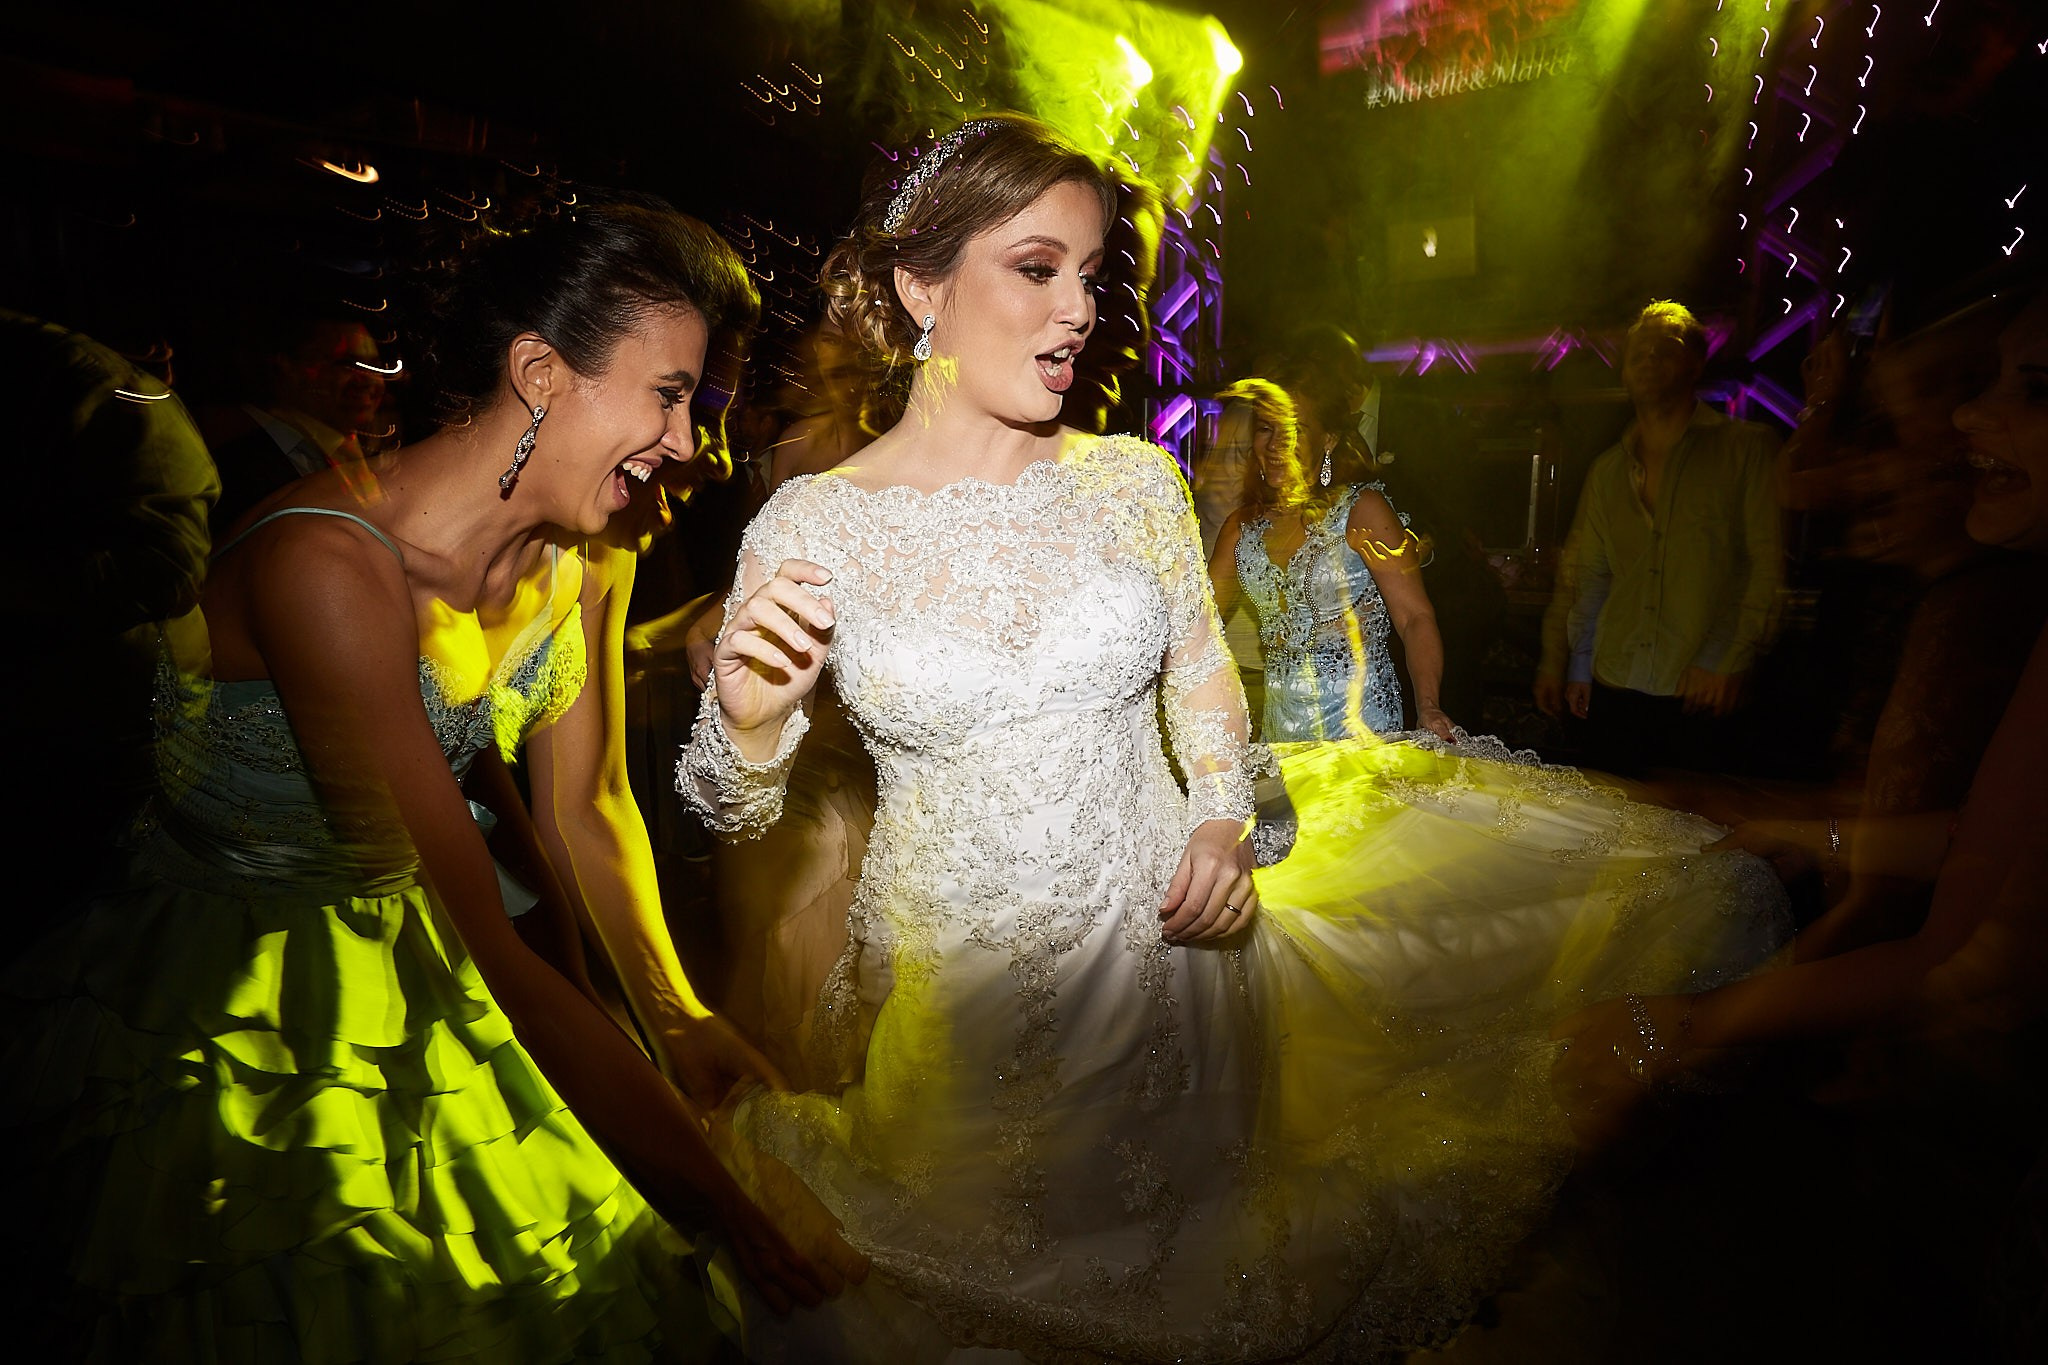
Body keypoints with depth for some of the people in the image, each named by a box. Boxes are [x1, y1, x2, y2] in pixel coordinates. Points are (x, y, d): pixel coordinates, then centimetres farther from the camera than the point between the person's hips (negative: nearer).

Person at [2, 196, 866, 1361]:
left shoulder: (584, 559, -7)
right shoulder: (330, 563, -30)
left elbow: (585, 808, 3)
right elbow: (483, 946, -33)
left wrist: (676, 1019, -10)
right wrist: (730, 1200, -31)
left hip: (408, 980, 6)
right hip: (210, 1027, -5)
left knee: (610, 1271, 7)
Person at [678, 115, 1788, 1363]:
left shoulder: (1135, 480, -5)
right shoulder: (807, 528, -11)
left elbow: (1204, 675, 8)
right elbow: (738, 809, -3)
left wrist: (1221, 815, -9)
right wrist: (750, 728, -24)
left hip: (1163, 932, 2)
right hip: (951, 972, -1)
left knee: (1178, 1259, 21)